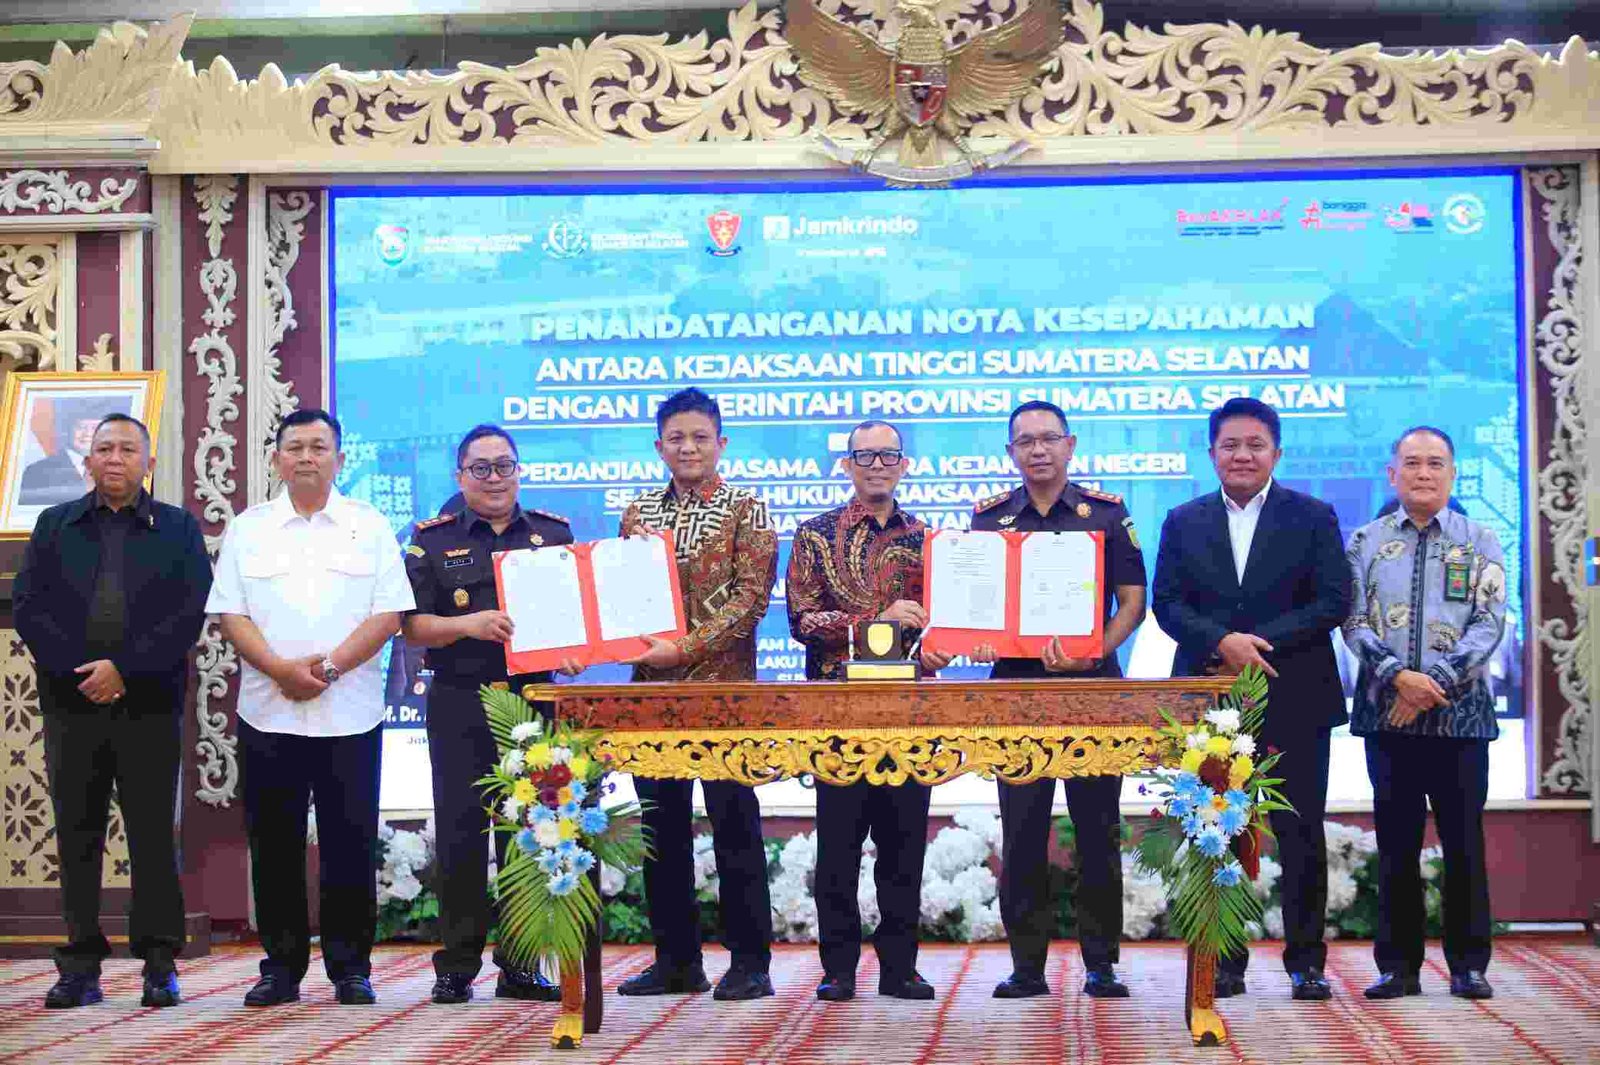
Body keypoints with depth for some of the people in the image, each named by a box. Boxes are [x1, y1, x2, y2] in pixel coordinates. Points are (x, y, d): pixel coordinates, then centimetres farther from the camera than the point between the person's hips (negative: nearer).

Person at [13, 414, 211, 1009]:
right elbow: (28, 607, 4)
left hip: (149, 705, -2)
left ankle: (159, 966, 5)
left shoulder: (179, 529, 8)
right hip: (71, 704, 2)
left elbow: (189, 614, -3)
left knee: (153, 835, -1)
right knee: (76, 836, 3)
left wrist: (124, 668, -12)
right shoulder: (55, 526, 13)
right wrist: (78, 671, -10)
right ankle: (80, 968, 8)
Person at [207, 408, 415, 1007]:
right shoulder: (248, 529, 9)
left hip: (348, 714, -1)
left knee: (350, 845, 1)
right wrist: (282, 669, -13)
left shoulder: (370, 527, 6)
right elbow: (230, 614, 2)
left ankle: (351, 968, 10)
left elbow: (388, 613, -1)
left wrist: (330, 666, -13)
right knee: (274, 845, 5)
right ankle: (281, 967, 14)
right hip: (268, 711, 1)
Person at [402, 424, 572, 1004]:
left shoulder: (554, 534, 11)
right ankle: (456, 966, 7)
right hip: (460, 706, -1)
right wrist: (468, 624, -16)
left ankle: (521, 966, 12)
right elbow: (413, 624, 0)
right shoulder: (433, 540, 6)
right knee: (460, 835, -1)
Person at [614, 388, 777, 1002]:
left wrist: (686, 648, -17)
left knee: (734, 824, -2)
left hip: (722, 685, -5)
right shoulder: (639, 513, 14)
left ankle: (750, 962, 5)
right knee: (662, 826, 7)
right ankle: (676, 959, 16)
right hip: (653, 688, 5)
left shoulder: (745, 511, 1)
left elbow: (751, 596, -9)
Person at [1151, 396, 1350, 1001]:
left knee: (1301, 834, 0)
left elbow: (1333, 603, -4)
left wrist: (1257, 642, -14)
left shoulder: (1314, 518, 4)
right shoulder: (1183, 523, 10)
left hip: (1293, 701, -1)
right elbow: (1167, 604, 2)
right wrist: (1224, 643, -16)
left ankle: (1305, 962, 8)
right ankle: (1224, 962, 11)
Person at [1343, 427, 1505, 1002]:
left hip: (1461, 712, -1)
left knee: (1464, 842, 2)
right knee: (1396, 842, 4)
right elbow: (1353, 621, 1)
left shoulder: (1480, 542, 6)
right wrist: (1397, 675, -15)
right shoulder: (1366, 541, 8)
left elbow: (1489, 624, -3)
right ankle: (1398, 966, 10)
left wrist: (1437, 682, -14)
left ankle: (1469, 965, 11)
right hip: (1388, 713, 1)